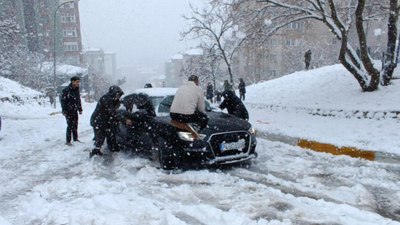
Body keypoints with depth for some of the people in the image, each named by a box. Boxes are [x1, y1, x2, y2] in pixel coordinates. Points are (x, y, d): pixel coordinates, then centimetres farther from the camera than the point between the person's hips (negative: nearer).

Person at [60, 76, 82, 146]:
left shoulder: (77, 90, 7)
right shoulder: (66, 90, -15)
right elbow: (62, 100, -14)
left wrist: (80, 109, 14)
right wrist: (64, 111, -16)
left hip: (75, 111, 7)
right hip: (68, 111, -6)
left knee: (75, 125, 12)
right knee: (70, 126, -6)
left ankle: (75, 138, 24)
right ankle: (68, 141, 3)